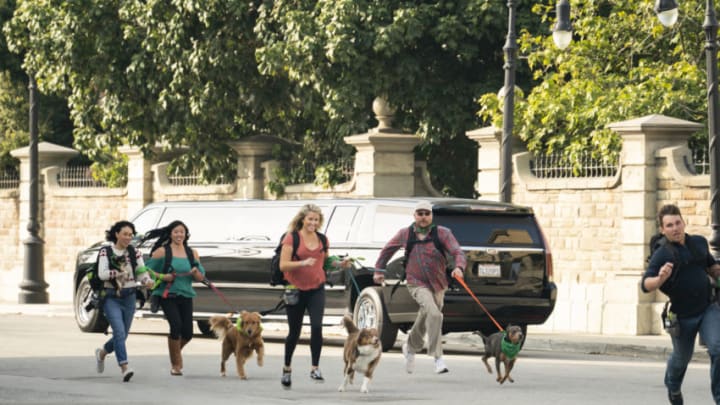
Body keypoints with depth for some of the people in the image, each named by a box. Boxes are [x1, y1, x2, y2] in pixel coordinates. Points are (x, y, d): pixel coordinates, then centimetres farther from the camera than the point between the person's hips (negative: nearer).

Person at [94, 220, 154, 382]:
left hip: (129, 298, 4)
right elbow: (101, 274, -15)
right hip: (111, 298, -4)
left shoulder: (134, 253, 5)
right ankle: (124, 368, -23)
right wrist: (118, 273, -30)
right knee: (119, 332, -20)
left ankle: (102, 352, 42)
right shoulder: (105, 252, -4)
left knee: (122, 335, 12)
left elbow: (142, 273, 0)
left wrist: (148, 281, -23)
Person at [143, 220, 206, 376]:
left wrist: (196, 272, -9)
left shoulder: (192, 253, 11)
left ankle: (176, 349, 33)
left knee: (187, 332, -3)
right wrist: (162, 277, -15)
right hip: (167, 295, -4)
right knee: (176, 325, -19)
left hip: (185, 295, 4)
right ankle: (176, 364, -3)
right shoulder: (162, 252, 0)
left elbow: (201, 277, 14)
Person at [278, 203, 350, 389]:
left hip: (316, 289, 2)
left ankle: (315, 368, -11)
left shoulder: (322, 239, 8)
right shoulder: (291, 238, -6)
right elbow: (283, 265, -12)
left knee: (317, 326, -16)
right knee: (294, 332, 8)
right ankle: (287, 368, 28)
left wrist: (340, 263, 3)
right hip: (296, 290, -2)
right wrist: (303, 263, -26)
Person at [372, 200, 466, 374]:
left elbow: (457, 252, -18)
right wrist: (378, 270, 16)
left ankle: (410, 348, 49)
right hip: (417, 283, -3)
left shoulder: (443, 233, -7)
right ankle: (438, 358, -25)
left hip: (438, 284, 3)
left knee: (424, 321, 19)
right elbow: (388, 250, 15)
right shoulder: (405, 234, -1)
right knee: (434, 314, -27)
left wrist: (459, 267, -38)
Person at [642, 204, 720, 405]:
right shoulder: (661, 255, -15)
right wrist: (660, 279, -47)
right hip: (683, 316, -2)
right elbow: (646, 285, -27)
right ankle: (673, 386, 51)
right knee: (682, 357, 19)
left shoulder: (699, 242, 2)